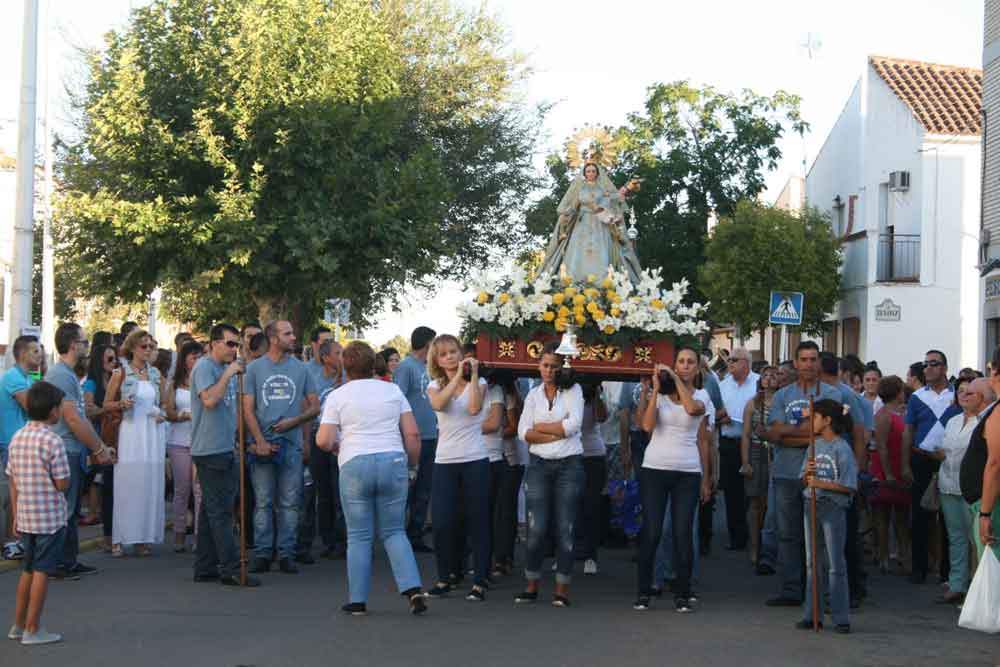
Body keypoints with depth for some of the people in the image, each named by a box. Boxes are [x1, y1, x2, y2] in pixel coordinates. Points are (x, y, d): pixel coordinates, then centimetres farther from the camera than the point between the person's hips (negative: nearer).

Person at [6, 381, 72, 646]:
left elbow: (13, 481, 8)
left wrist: (16, 516, 14)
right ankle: (32, 630, 5)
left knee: (28, 569, 18)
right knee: (41, 571, 1)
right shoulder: (52, 441, -16)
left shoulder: (17, 438, 5)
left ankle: (18, 624, 25)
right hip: (50, 518, -7)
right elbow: (62, 484, -15)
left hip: (25, 516, 7)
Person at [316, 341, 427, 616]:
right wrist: (413, 462, 17)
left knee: (359, 536, 6)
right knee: (394, 532, 11)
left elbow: (323, 441, -4)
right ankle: (412, 589, -3)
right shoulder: (393, 390, 10)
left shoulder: (337, 396, 3)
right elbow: (412, 433, 5)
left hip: (355, 466, -2)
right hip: (393, 462, 2)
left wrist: (336, 446, 17)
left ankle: (358, 600, 9)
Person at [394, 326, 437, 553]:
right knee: (407, 491, -4)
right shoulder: (406, 367, -10)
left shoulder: (426, 368, 16)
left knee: (423, 492, 12)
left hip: (429, 438, 8)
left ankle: (416, 536, 19)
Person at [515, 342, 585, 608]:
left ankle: (562, 590, 5)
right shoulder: (534, 394, 11)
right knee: (536, 528, -3)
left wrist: (540, 427, -3)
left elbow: (573, 424, -11)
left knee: (565, 529, -1)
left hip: (569, 465, -2)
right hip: (539, 465, 2)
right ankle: (531, 586, 9)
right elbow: (523, 432, -1)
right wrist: (557, 433, -9)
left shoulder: (573, 390, 4)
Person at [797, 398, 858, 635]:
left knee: (836, 565, -2)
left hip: (833, 507, -7)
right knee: (811, 563, 11)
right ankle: (812, 615, 17)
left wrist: (820, 483, -18)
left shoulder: (842, 448, -10)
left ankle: (841, 617, 4)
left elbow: (848, 486, -15)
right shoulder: (815, 445, 10)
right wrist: (807, 472, -8)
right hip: (811, 505, 7)